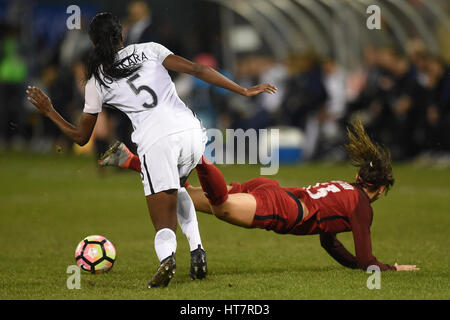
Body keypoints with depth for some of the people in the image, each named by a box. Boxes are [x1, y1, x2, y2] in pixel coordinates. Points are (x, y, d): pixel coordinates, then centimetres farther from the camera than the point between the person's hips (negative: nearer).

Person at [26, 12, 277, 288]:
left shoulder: (96, 82, 11)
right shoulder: (149, 50, 13)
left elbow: (81, 137, 19)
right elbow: (197, 69, 4)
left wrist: (48, 111, 33)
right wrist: (244, 91, 7)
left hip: (157, 142, -3)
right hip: (190, 131, 3)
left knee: (165, 227, 1)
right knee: (176, 188, 35)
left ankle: (167, 256, -36)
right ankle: (197, 252, 15)